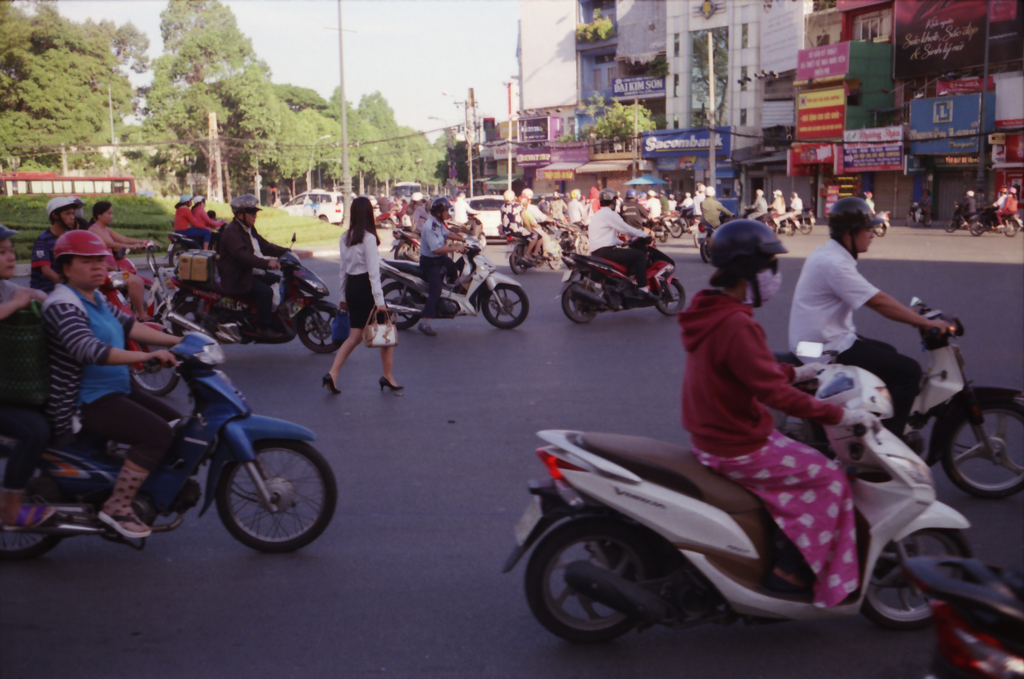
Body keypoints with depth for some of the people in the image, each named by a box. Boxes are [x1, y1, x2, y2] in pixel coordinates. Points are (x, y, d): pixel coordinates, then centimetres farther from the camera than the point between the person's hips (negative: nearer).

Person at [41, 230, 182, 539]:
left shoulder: (96, 300, 15)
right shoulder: (63, 305, -18)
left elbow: (130, 326, 12)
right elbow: (88, 349, -33)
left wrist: (179, 341, 2)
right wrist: (146, 356, -40)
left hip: (116, 392, 10)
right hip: (84, 405, -10)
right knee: (158, 434, -24)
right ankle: (117, 507, -15)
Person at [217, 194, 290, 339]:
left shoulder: (249, 229, 16)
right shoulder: (232, 232, -17)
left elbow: (264, 246, 21)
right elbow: (242, 254, -33)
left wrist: (285, 251, 6)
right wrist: (267, 263, -43)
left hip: (253, 273, 10)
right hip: (238, 279, -10)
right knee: (265, 291, -28)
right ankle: (264, 328, -21)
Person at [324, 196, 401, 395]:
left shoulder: (345, 239, 7)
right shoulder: (368, 238, -14)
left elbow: (343, 270, 12)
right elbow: (373, 271, -17)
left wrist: (343, 296, 19)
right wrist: (379, 300, -17)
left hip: (351, 287, 7)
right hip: (365, 287, -7)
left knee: (356, 335, 10)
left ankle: (332, 373, -2)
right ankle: (387, 376, 11)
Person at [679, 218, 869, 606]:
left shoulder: (709, 311, 6)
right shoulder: (737, 326, -26)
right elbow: (775, 393, -27)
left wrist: (795, 373, 18)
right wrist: (840, 416, -22)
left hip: (711, 435, 10)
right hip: (738, 451, -10)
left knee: (804, 459, 24)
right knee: (830, 478, -2)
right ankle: (791, 572, 0)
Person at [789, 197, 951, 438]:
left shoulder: (827, 254, 12)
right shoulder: (835, 263, -22)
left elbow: (873, 299, 15)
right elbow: (878, 302, -23)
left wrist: (915, 315, 10)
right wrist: (926, 323, -16)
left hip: (823, 340, 11)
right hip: (828, 350, -11)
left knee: (888, 354, 29)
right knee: (908, 371, -12)